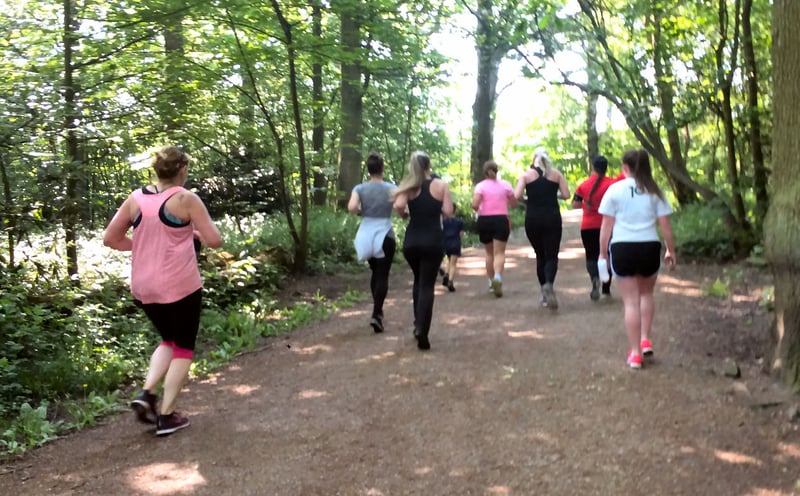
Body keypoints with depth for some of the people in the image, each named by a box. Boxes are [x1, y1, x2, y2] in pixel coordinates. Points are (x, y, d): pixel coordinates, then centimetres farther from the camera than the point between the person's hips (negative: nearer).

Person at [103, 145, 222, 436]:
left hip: (143, 288, 5)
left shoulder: (135, 199, 3)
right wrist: (196, 233, 9)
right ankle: (166, 416, 9)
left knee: (169, 340, 25)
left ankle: (146, 393, 7)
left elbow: (110, 239, 7)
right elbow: (214, 240, -11)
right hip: (180, 286, -5)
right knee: (183, 348, 11)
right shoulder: (186, 199, -10)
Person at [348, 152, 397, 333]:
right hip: (385, 235, -3)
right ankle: (376, 314, -15)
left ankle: (378, 310, 29)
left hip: (366, 235, 3)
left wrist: (361, 212, 4)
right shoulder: (391, 188, -3)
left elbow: (351, 207, -17)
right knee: (383, 275, 0)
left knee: (375, 272, 21)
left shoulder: (360, 188, 0)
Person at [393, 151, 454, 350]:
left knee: (418, 280, 23)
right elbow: (448, 212, -6)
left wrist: (406, 214, 6)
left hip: (411, 241, 2)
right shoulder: (440, 185, 0)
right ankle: (421, 329, -14)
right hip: (432, 241, -2)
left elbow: (398, 206, -16)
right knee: (427, 284, 0)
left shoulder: (408, 186, 1)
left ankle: (418, 324, 24)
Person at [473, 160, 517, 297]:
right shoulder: (505, 185, 1)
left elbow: (474, 205, -16)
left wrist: (477, 210, 5)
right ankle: (497, 277, -30)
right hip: (501, 220, -1)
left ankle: (491, 281, 21)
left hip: (484, 220, 1)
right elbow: (514, 203, 7)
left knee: (489, 253, 16)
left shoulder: (480, 186, -4)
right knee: (499, 253, -4)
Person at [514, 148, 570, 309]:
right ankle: (549, 284, -31)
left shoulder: (526, 174, 2)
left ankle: (545, 293, 15)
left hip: (532, 219, 1)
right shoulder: (556, 174, 4)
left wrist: (529, 195, 12)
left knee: (540, 256, 15)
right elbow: (566, 195, -3)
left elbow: (517, 196, -10)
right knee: (551, 256, -1)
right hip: (552, 219, -1)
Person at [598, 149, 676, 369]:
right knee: (646, 294, 25)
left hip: (622, 248, -2)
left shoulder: (615, 189, -1)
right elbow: (665, 224, 3)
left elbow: (606, 225, -1)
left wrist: (603, 252, 6)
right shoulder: (654, 191, 5)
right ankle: (645, 340, 16)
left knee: (631, 302, 5)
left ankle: (635, 353, 6)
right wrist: (671, 250, 14)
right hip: (649, 246, 2)